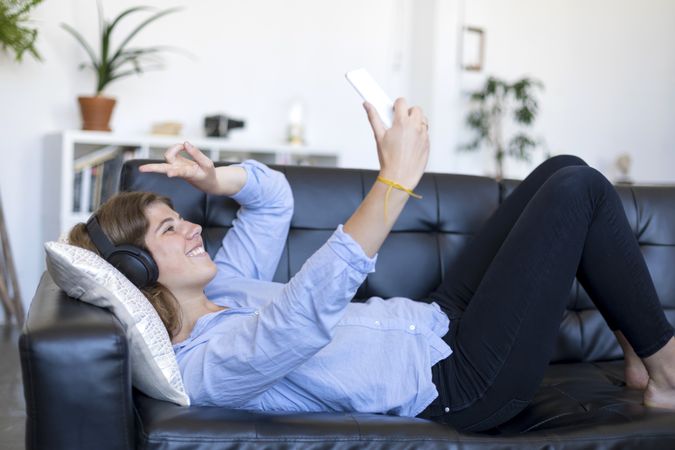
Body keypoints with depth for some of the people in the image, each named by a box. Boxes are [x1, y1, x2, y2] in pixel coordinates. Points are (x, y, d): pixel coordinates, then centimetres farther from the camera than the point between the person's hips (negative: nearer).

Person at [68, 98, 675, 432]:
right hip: (463, 383, -9)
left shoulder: (220, 286, 6)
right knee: (579, 191, -10)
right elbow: (308, 309, -40)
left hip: (437, 326, 10)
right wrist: (396, 178, -45)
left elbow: (273, 195, 14)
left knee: (563, 171, 7)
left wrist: (214, 178, -7)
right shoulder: (204, 365, -23)